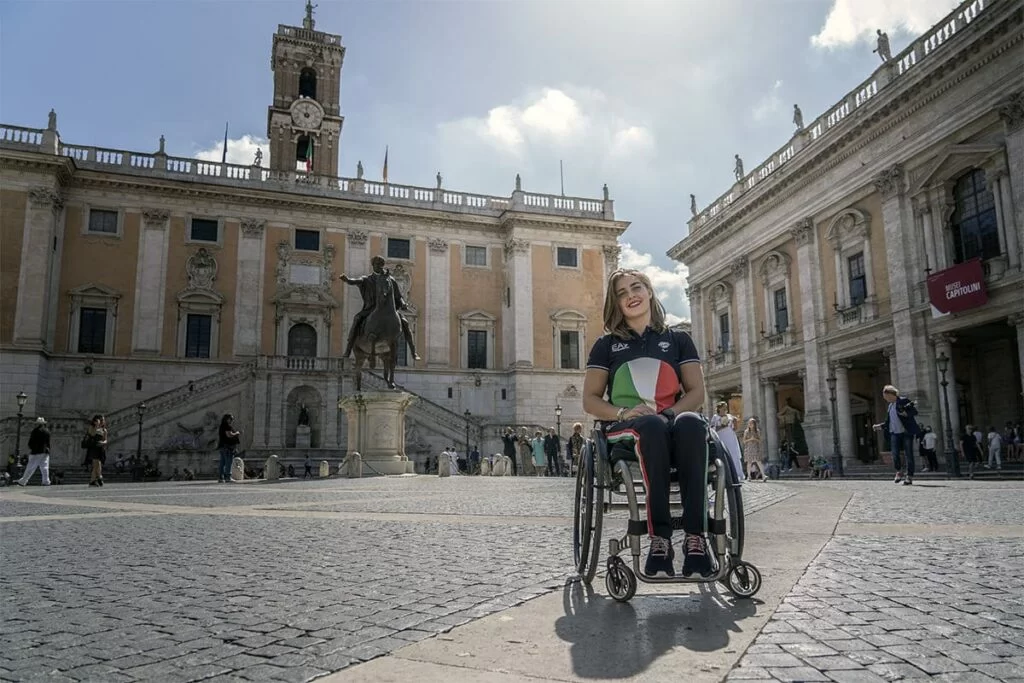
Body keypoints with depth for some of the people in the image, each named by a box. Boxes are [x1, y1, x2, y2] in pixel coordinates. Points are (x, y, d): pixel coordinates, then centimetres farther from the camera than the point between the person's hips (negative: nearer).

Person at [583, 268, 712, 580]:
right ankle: (659, 537, -41)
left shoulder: (678, 340, 17)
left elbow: (697, 393, 9)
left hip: (670, 423, 1)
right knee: (651, 426, -39)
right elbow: (590, 400, 9)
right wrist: (623, 412, -12)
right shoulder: (607, 345, 15)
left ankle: (696, 536, -41)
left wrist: (668, 413, -12)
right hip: (625, 430, -1)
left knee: (690, 424, -37)